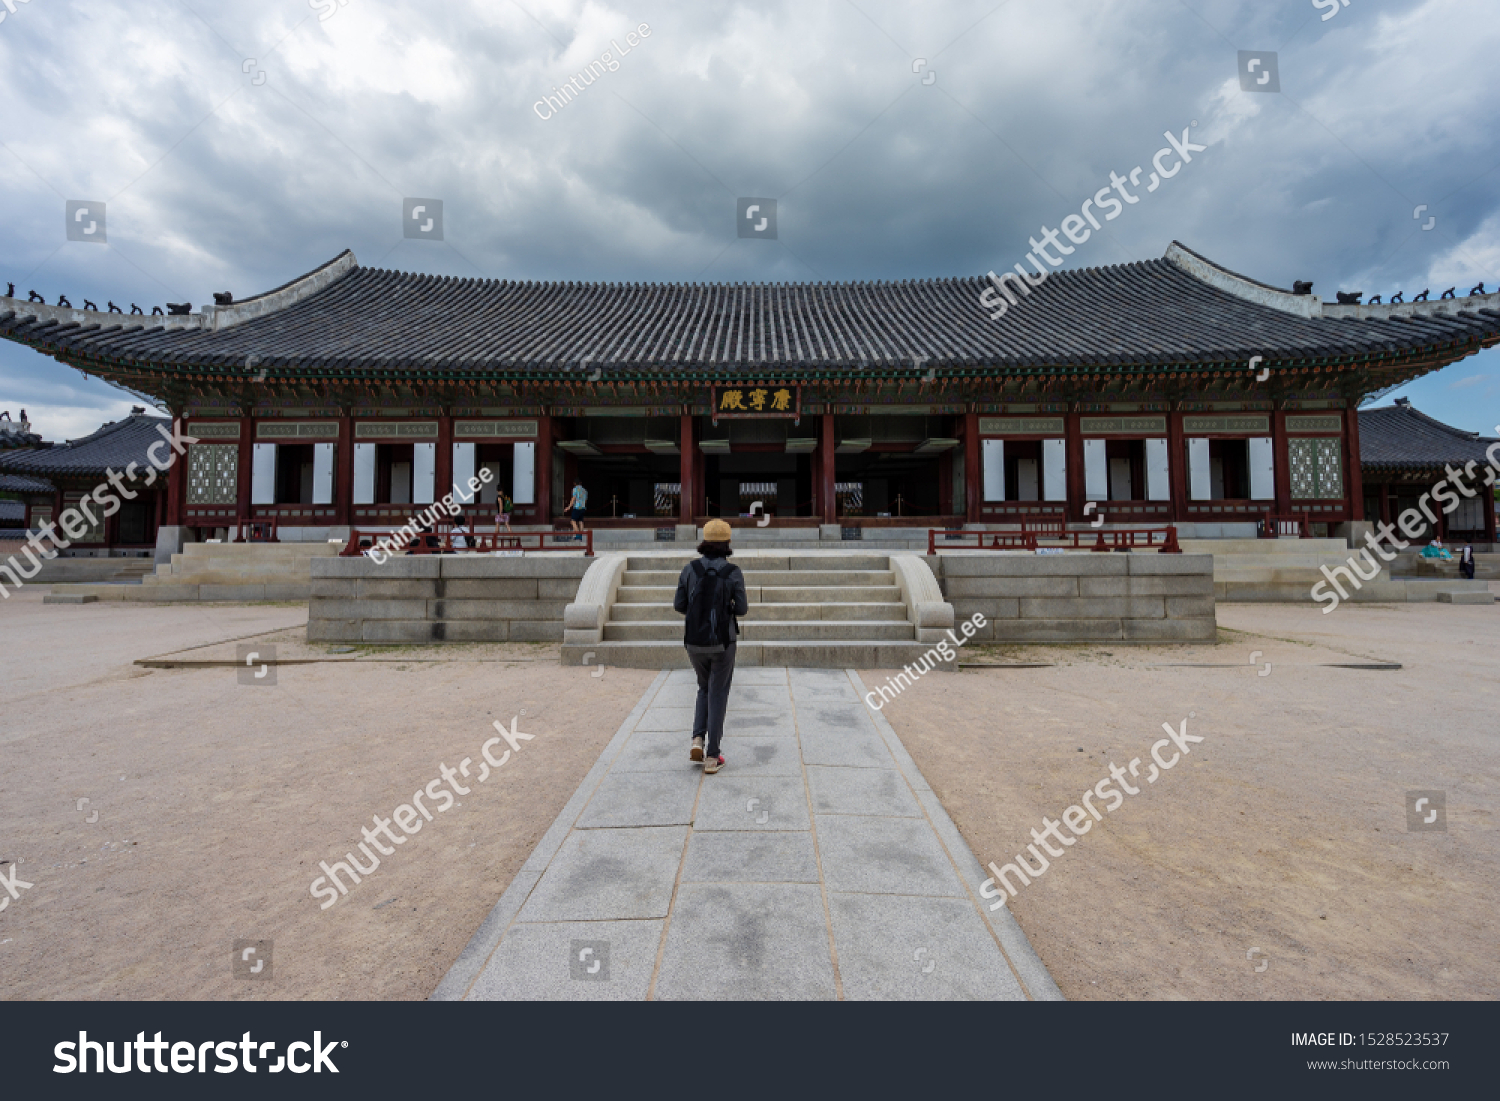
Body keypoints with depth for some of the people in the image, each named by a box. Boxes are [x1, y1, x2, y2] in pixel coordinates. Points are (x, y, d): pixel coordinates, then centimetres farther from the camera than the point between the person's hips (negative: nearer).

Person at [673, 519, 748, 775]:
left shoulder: (690, 569, -4)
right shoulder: (733, 572, -11)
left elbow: (679, 605, -2)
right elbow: (741, 609, -9)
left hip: (695, 641, 3)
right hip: (723, 642, -3)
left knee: (705, 689, 25)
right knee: (718, 696, 10)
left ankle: (698, 739, 9)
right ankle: (712, 757, 11)